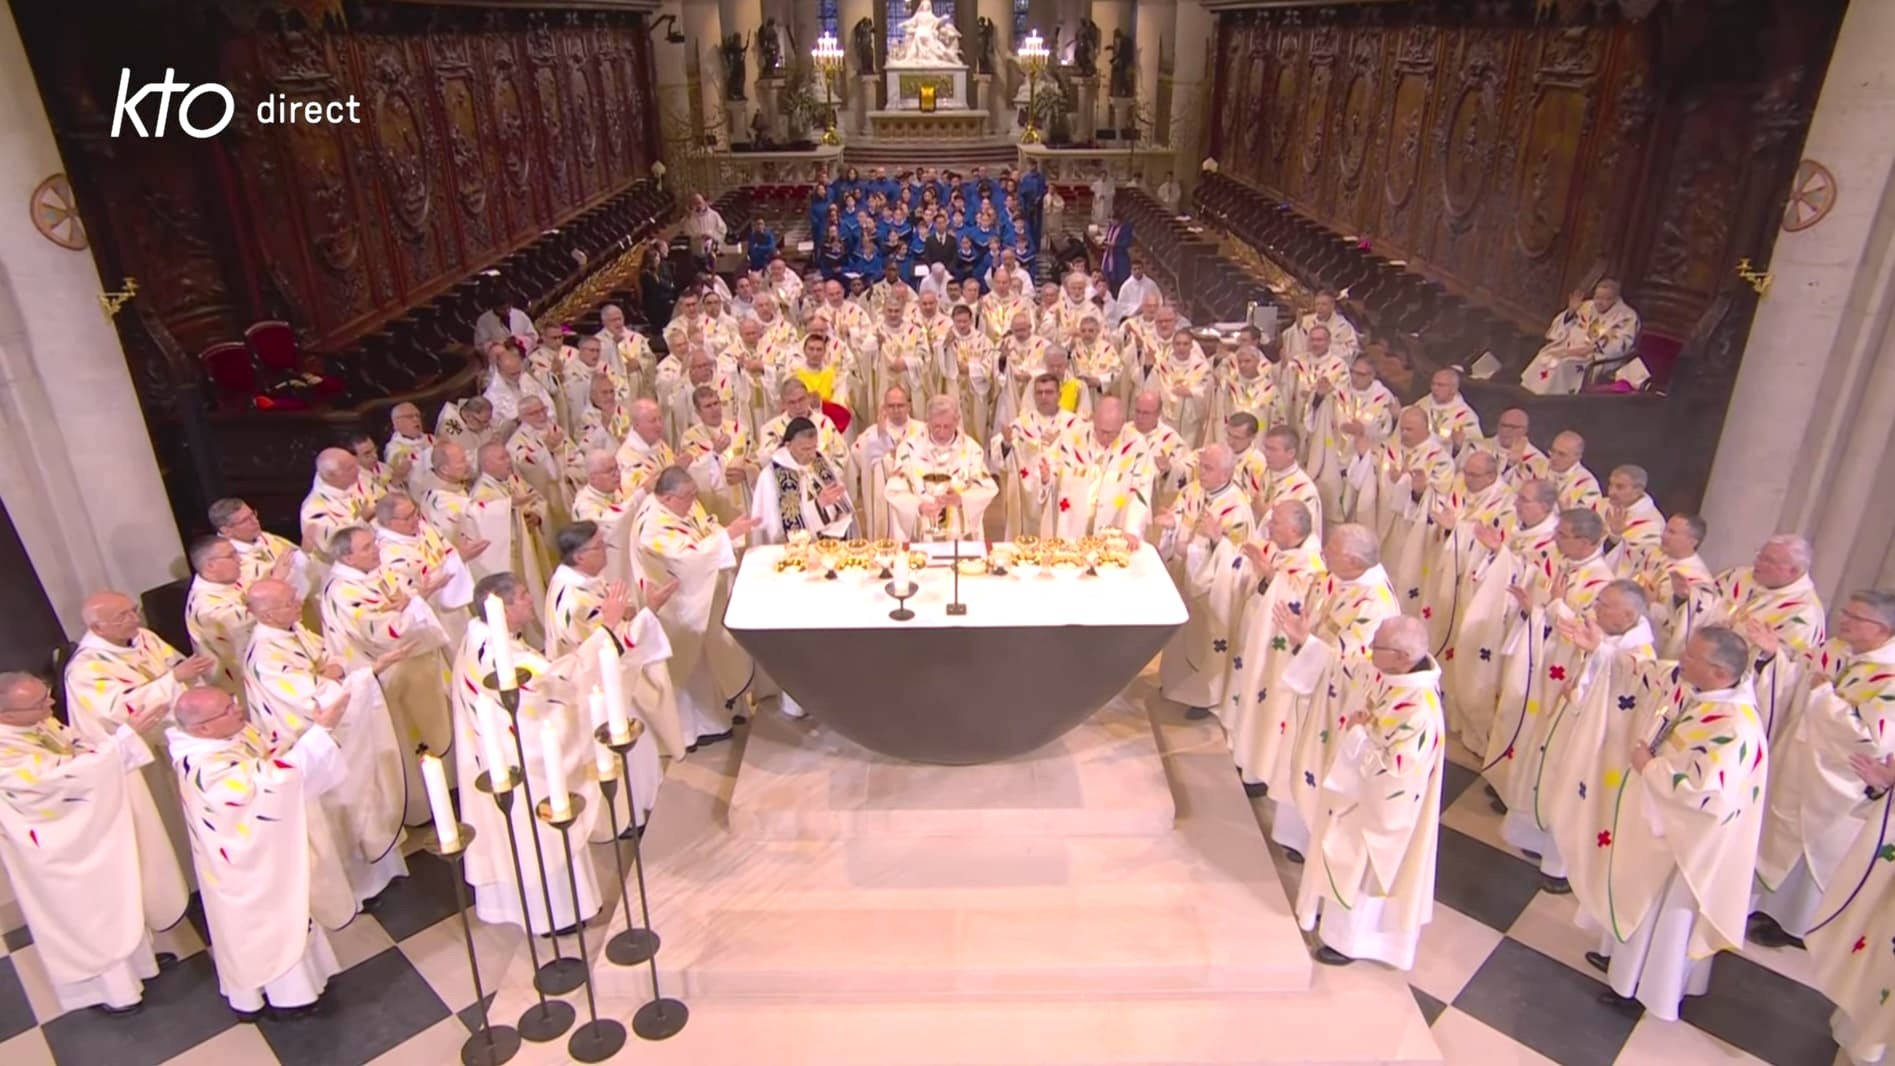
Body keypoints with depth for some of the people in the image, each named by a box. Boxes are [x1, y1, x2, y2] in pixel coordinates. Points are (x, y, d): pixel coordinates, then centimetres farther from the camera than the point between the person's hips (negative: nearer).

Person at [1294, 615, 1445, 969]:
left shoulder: (1419, 709, -35)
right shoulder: (1383, 675, -10)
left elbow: (1394, 769, -31)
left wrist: (1358, 736, -25)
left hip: (1378, 804, -8)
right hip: (1354, 788, 9)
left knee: (1360, 868, 13)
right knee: (1343, 857, 28)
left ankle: (1350, 938, 35)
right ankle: (1333, 911, 51)